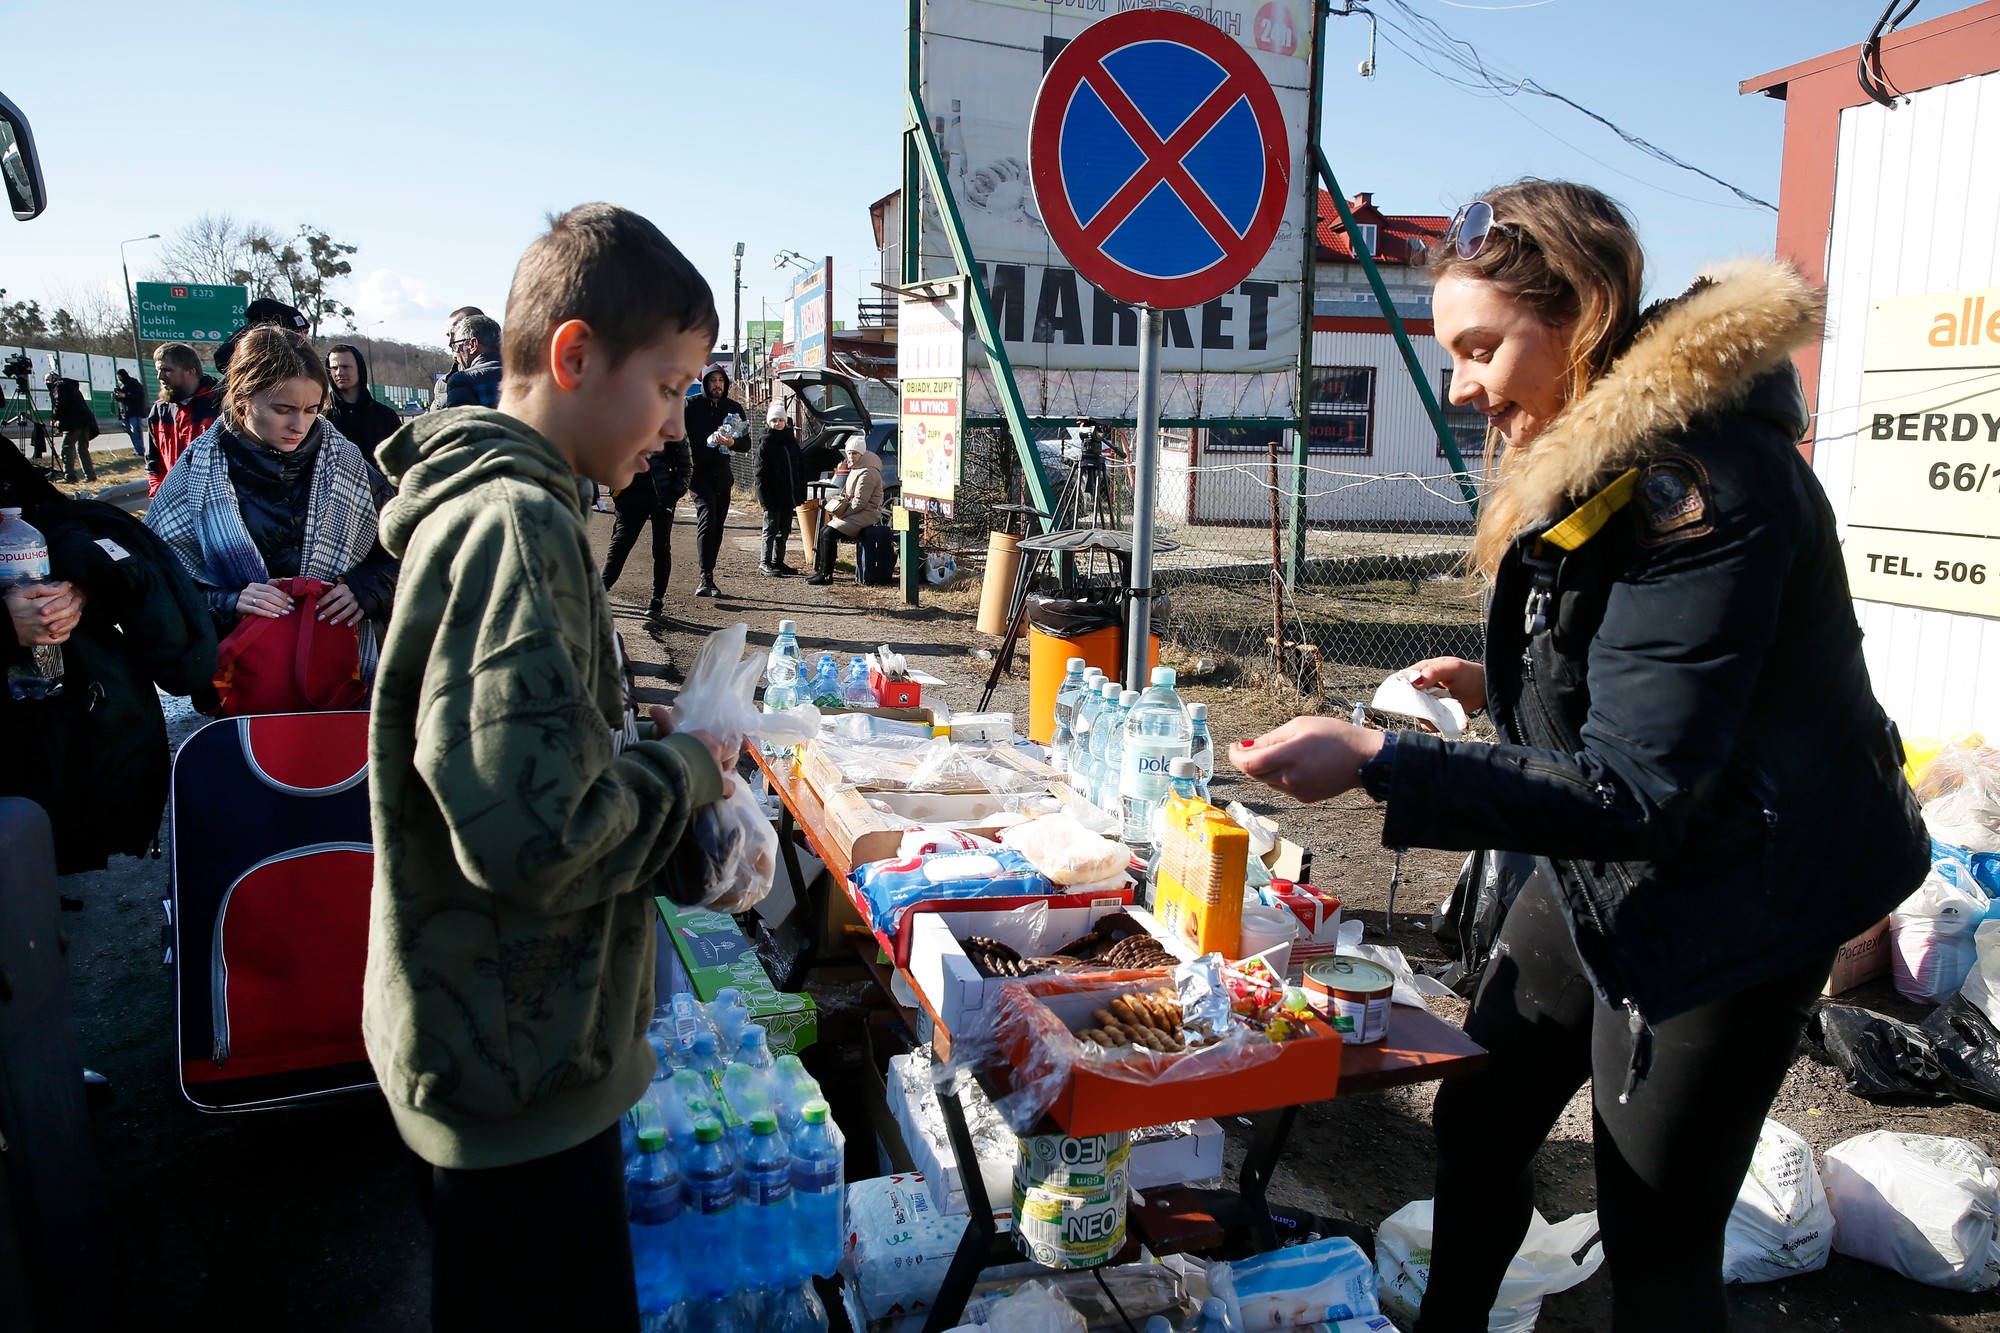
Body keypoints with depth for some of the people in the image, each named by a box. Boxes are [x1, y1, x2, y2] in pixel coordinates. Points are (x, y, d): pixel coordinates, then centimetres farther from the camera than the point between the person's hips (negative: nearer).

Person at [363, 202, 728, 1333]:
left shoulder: (496, 498, 9)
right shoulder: (514, 522, -24)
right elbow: (537, 833, -32)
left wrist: (647, 753, 5)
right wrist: (685, 769, -15)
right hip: (526, 1067, -10)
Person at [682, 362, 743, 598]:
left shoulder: (733, 407, 10)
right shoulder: (691, 405, 0)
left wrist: (730, 442, -14)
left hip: (722, 472, 4)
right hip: (699, 472, -4)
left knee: (717, 525, 6)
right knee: (707, 519, -19)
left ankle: (707, 578, 13)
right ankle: (706, 577, -22)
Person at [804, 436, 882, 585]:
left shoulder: (867, 473, -16)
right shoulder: (855, 470, 17)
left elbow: (859, 502, -21)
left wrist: (841, 513, -13)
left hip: (866, 515, -10)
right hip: (856, 513, 10)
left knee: (829, 533, -20)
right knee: (823, 530, 1)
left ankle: (826, 575, -15)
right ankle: (819, 570, 4)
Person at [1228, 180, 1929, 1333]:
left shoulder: (1700, 484, -26)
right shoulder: (1594, 450, 4)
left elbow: (1637, 791, -30)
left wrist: (1377, 764, -35)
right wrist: (1501, 685, 5)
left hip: (1726, 902, -9)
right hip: (1602, 875, 10)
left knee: (1658, 1235, 4)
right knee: (1482, 1113, 19)